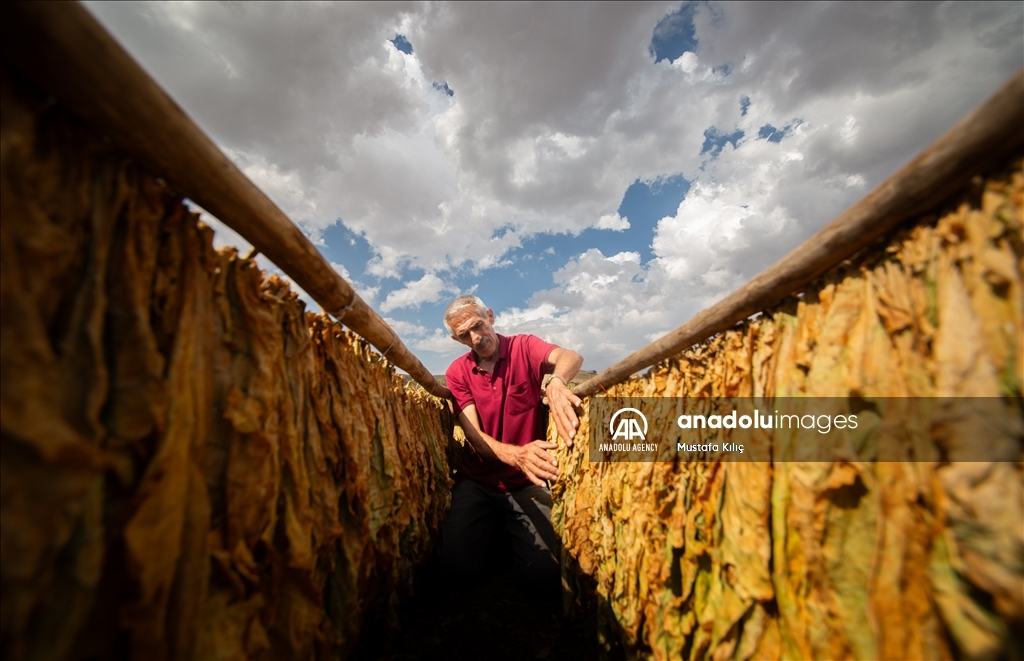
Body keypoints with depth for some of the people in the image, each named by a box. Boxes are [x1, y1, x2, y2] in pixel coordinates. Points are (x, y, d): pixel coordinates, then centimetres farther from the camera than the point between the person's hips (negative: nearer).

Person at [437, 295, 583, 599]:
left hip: (525, 484, -1)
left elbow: (571, 357, -28)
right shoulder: (457, 373, -3)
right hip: (477, 482, 2)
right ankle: (494, 531, 16)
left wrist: (554, 380, -53)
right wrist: (517, 454, -35)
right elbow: (475, 436, -14)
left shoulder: (524, 347, -6)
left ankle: (510, 533, 19)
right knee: (460, 567, -15)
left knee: (543, 580, -12)